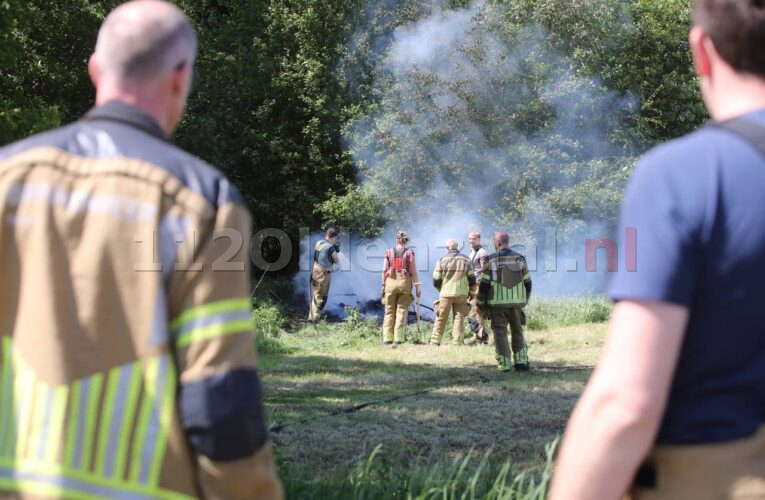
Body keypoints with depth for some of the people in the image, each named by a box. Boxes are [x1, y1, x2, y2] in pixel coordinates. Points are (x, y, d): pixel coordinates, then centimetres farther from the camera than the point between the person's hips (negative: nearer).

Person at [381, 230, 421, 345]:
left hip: (390, 282, 2)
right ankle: (398, 339, -4)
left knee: (389, 311, 7)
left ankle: (387, 339, 3)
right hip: (404, 282, -1)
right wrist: (417, 287, 2)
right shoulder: (409, 253, 0)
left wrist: (383, 285, 8)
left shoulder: (389, 252, 5)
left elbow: (384, 270, 2)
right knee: (401, 311, 2)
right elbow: (413, 271, -2)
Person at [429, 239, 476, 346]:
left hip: (446, 293, -1)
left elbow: (436, 281, 1)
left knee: (441, 318, 7)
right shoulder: (465, 260, 4)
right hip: (461, 293, 1)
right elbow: (472, 278, 6)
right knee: (459, 318, 4)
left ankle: (435, 341, 7)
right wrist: (471, 292, 18)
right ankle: (457, 342, -2)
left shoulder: (442, 260, -1)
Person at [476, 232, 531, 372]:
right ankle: (521, 362, 10)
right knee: (518, 332, 15)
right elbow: (527, 283, 10)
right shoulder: (520, 259, 5)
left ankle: (504, 364, 1)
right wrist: (524, 301, 21)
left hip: (498, 303, -3)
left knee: (500, 333, 4)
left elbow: (484, 284, -5)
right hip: (517, 303, 3)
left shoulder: (491, 260, -5)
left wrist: (482, 304, 4)